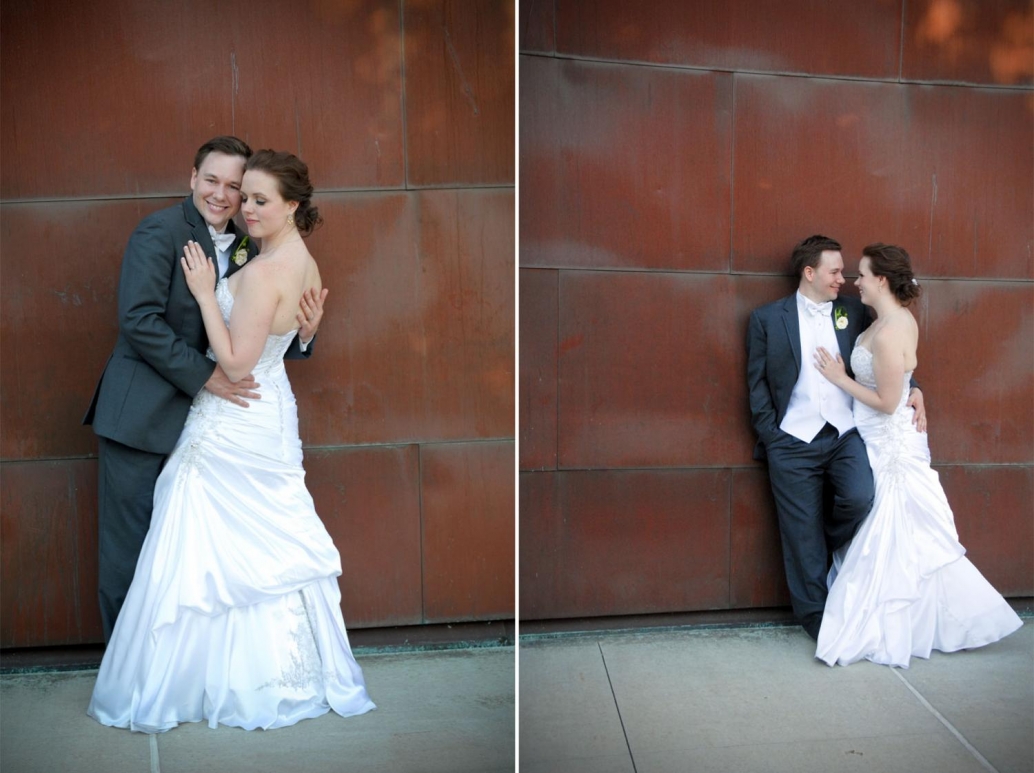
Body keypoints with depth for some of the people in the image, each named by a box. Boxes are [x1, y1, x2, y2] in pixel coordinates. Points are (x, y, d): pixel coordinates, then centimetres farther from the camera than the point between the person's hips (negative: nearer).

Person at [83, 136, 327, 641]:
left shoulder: (245, 249, 10)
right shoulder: (160, 231, -10)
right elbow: (139, 319, -19)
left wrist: (301, 333, -10)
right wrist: (205, 375, -22)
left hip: (198, 419, 6)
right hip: (141, 415, -6)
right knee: (129, 544, 4)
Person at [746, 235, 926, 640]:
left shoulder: (853, 311, 10)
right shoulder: (767, 318, 4)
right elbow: (757, 383, 4)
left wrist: (912, 388, -4)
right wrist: (770, 435, -3)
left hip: (846, 434, 2)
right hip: (793, 442, -2)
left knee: (860, 499, -23)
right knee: (802, 534, 1)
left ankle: (829, 543, 11)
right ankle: (816, 617, 19)